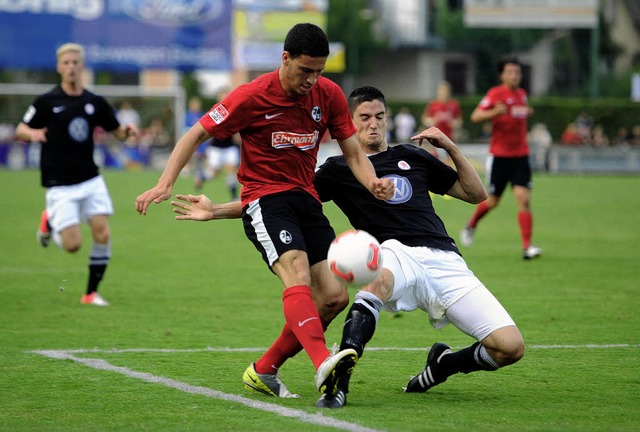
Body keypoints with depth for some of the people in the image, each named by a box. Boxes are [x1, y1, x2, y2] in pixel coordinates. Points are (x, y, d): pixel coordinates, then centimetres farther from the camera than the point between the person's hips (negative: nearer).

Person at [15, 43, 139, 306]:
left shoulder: (95, 103, 5)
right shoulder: (47, 102, -5)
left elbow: (118, 132, 13)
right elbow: (20, 130, 1)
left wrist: (128, 130, -10)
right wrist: (32, 133, -22)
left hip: (91, 180, 3)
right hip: (60, 185, -3)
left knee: (102, 235, -10)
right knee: (73, 245, -10)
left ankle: (91, 293, 5)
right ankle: (49, 223, 24)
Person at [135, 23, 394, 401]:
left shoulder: (329, 94, 3)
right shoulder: (254, 96, -10)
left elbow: (354, 152, 7)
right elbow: (197, 134, -4)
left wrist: (373, 182, -15)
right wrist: (166, 183, -15)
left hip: (306, 199, 6)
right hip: (264, 198, -6)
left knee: (334, 296, -6)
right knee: (297, 274, -31)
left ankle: (264, 371, 6)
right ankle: (323, 363, -52)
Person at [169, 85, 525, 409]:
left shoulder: (412, 157, 23)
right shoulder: (339, 170, 16)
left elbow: (477, 194, 25)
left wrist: (451, 148, 11)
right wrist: (216, 210, 8)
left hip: (445, 262, 3)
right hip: (399, 254, -3)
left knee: (511, 348, -13)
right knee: (379, 279, -46)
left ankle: (441, 366, 17)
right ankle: (338, 382, -46)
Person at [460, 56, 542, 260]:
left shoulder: (522, 94, 11)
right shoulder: (495, 93, -9)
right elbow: (475, 116, -16)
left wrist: (527, 113, 11)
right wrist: (495, 112, -31)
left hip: (520, 155, 4)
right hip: (499, 155, -4)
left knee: (523, 198, -10)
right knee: (493, 201, 7)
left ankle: (527, 246, -13)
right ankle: (470, 226, 38)